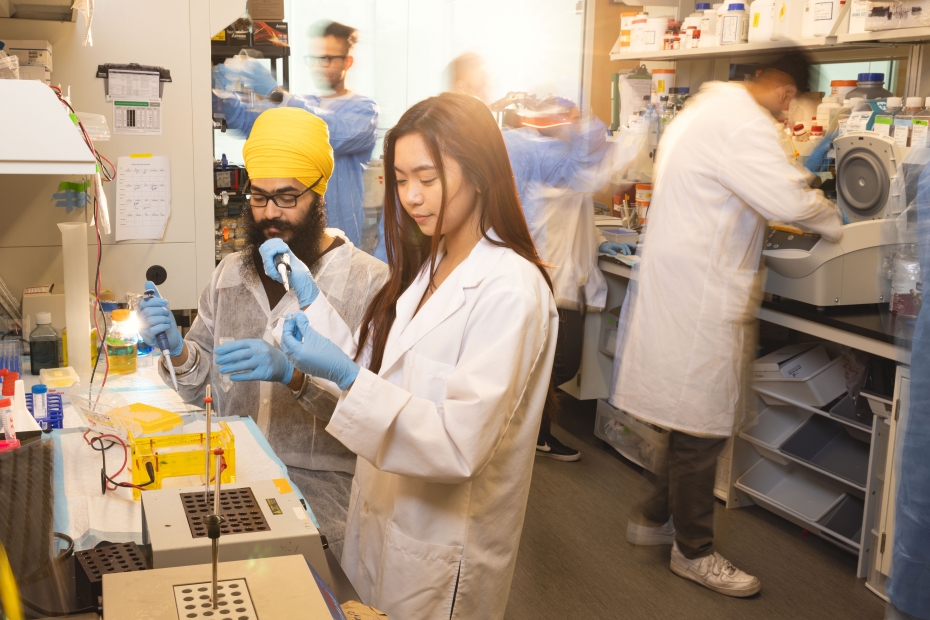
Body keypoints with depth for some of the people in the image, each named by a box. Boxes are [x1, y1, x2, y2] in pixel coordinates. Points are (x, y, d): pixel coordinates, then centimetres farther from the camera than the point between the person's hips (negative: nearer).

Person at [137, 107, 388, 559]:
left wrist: (293, 374, -32)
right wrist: (178, 352, -8)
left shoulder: (368, 281, -9)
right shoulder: (230, 273, 10)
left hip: (322, 483, -5)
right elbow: (201, 386, 13)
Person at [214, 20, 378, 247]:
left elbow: (338, 134, -26)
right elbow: (246, 120, -1)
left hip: (337, 233, -4)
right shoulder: (298, 105, 13)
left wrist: (276, 93, -35)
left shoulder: (364, 109, -4)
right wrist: (224, 92, -23)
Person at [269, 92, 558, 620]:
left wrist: (346, 377, -31)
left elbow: (460, 444, -27)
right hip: (384, 518, 8)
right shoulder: (428, 266, 4)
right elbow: (386, 375, 6)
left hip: (443, 550, -7)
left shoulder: (512, 290, -23)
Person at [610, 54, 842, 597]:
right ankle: (693, 551, 17)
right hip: (701, 301, -11)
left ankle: (655, 518, 33)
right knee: (702, 428, 2)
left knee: (697, 421, 19)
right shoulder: (743, 122, -18)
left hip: (678, 283, 11)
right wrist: (833, 221, -4)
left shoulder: (704, 109, 16)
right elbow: (789, 200, -24)